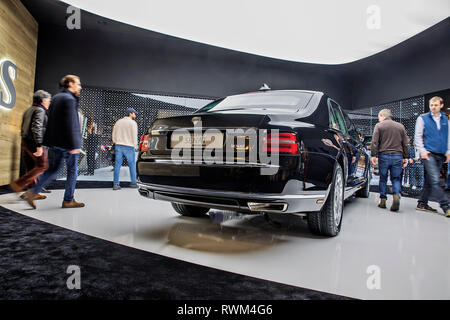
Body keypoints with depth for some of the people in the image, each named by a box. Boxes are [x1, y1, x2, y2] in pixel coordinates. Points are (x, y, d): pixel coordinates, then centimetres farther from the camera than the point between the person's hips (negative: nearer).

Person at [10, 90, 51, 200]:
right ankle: (18, 183, -8)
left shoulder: (28, 110, 18)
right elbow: (36, 128, -22)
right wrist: (39, 145, -25)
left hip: (25, 142, 9)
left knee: (31, 168, 10)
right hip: (34, 143, -9)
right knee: (42, 166, -2)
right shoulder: (40, 110, -10)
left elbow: (24, 128, 19)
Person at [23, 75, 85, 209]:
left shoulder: (56, 97, 16)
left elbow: (51, 121, 18)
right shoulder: (69, 99, -13)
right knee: (72, 170, 3)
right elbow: (70, 124, -21)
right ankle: (68, 200, 10)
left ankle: (32, 192, 5)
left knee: (53, 169, 14)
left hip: (55, 142, 8)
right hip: (67, 142, -8)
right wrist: (74, 145, -21)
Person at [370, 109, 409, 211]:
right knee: (396, 178, 9)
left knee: (383, 179, 9)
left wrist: (373, 155, -5)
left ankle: (383, 200, 12)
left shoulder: (379, 126, 2)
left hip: (383, 155, -2)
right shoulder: (400, 126, 12)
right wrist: (405, 157, 17)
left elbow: (374, 142, -6)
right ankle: (396, 195, -14)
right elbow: (405, 143, 13)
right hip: (398, 156, 2)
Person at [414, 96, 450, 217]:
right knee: (435, 180, -13)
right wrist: (422, 150, -10)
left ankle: (422, 203, 17)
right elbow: (417, 136, 0)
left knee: (430, 181, 8)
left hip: (440, 155, 5)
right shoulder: (422, 118, 3)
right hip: (428, 153, -5)